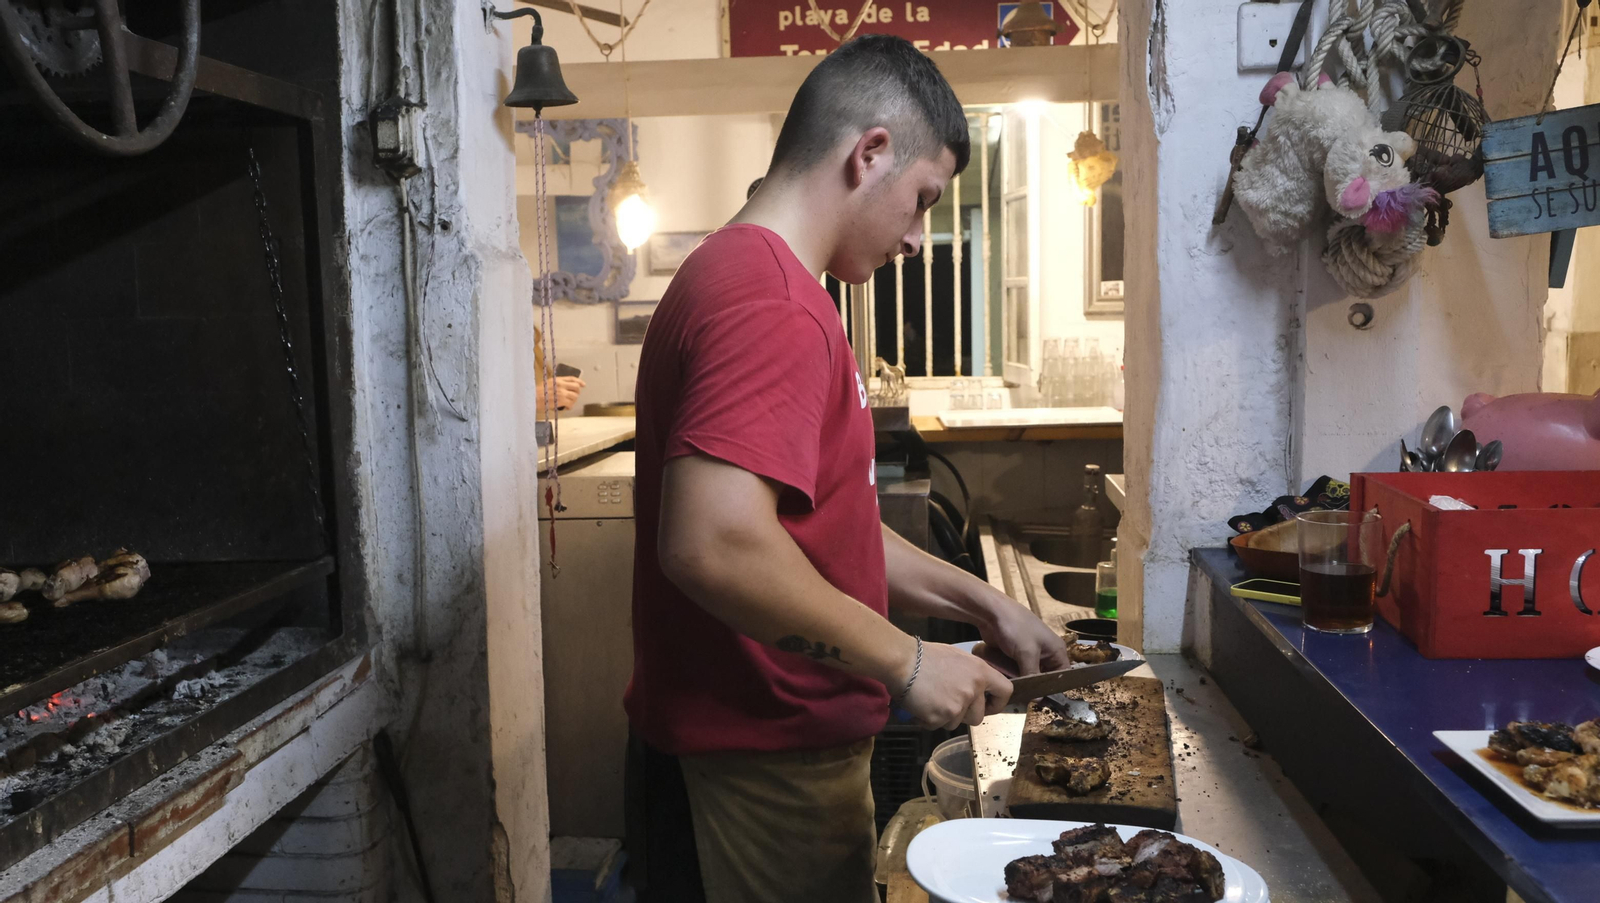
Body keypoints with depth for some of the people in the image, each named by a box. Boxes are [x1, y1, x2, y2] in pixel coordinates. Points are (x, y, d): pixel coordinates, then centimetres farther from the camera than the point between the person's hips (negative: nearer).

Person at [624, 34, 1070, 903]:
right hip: (762, 768, -10)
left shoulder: (736, 274, 13)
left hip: (768, 744, 10)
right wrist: (904, 660, -21)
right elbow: (714, 545, -33)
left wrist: (982, 604, 15)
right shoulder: (772, 307, -21)